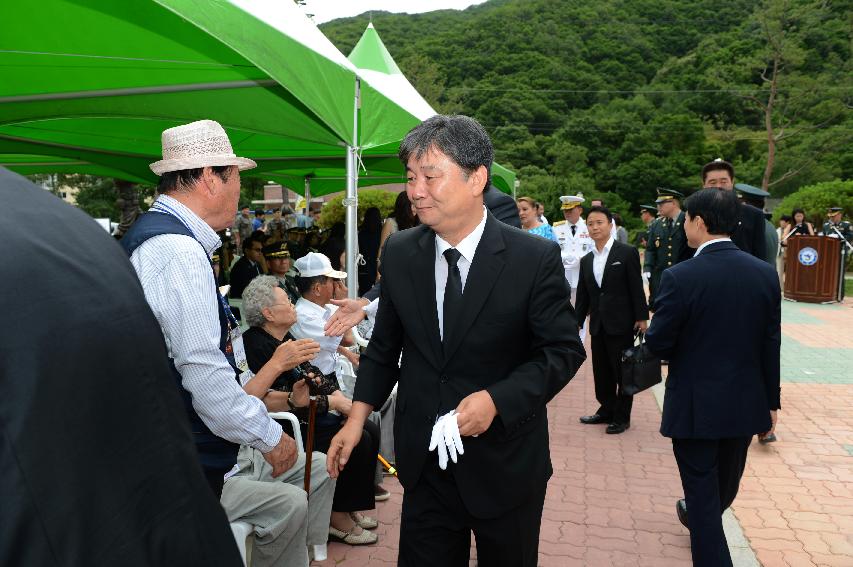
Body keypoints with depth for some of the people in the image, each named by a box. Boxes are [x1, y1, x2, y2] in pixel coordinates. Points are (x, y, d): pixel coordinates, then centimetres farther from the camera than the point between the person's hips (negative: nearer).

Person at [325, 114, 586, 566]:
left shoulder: (535, 258, -14)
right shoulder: (399, 253, -3)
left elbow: (564, 351, -10)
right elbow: (385, 346, 6)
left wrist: (496, 399, -22)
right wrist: (357, 417, 1)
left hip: (505, 463, -2)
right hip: (424, 460, 3)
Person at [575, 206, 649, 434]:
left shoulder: (627, 253, -5)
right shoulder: (586, 260, 11)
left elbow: (636, 287, -7)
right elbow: (582, 295, 13)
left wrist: (641, 317, -9)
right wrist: (576, 324, 12)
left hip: (621, 323, -5)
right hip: (598, 325, 5)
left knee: (622, 371, 4)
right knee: (601, 371, 12)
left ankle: (622, 417, 16)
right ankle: (606, 410, 27)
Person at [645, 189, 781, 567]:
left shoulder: (680, 277, -21)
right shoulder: (765, 273, -6)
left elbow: (657, 344, -16)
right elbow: (771, 346, 0)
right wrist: (771, 401, 10)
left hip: (696, 405, -6)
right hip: (746, 403, 6)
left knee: (701, 489, 9)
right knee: (726, 481, 27)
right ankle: (702, 517, 54)